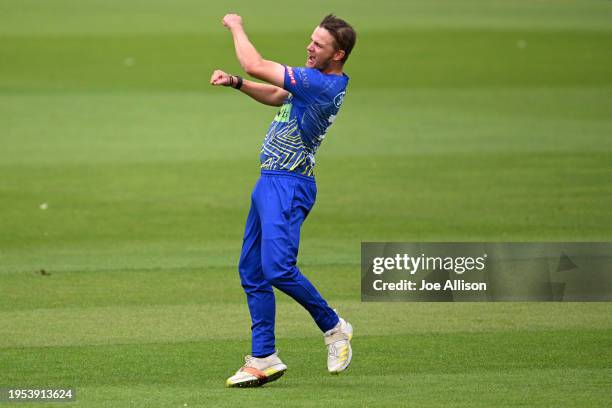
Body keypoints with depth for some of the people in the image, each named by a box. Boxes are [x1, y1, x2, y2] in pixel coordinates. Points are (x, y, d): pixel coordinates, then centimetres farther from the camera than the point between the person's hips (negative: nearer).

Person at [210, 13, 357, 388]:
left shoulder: (324, 85, -20)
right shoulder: (318, 80, 11)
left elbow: (257, 65, -18)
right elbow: (276, 96, 29)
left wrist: (237, 27, -2)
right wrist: (236, 83, 12)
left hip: (289, 186, -10)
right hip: (270, 183, 11)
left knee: (278, 268, -21)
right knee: (252, 272, 10)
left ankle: (334, 327, 0)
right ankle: (264, 359, 13)